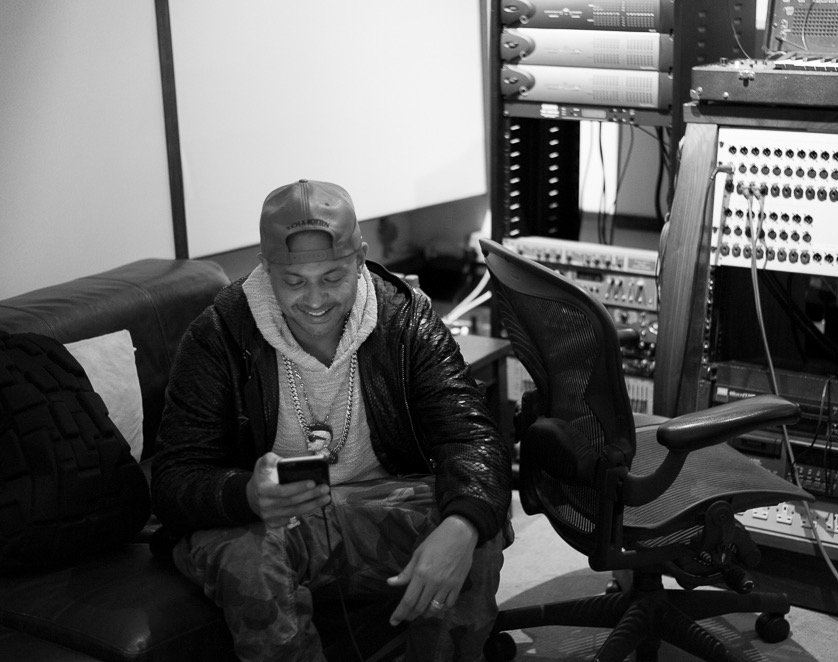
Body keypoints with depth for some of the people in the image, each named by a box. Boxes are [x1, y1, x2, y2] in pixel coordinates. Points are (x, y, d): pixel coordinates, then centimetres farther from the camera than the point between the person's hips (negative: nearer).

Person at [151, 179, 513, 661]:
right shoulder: (218, 337, -12)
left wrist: (460, 527, -41)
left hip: (383, 504, 2)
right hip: (255, 520, -1)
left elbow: (472, 436, -17)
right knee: (249, 566, -35)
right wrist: (248, 495, -40)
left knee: (477, 543, -26)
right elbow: (175, 481, -15)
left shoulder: (407, 318, -7)